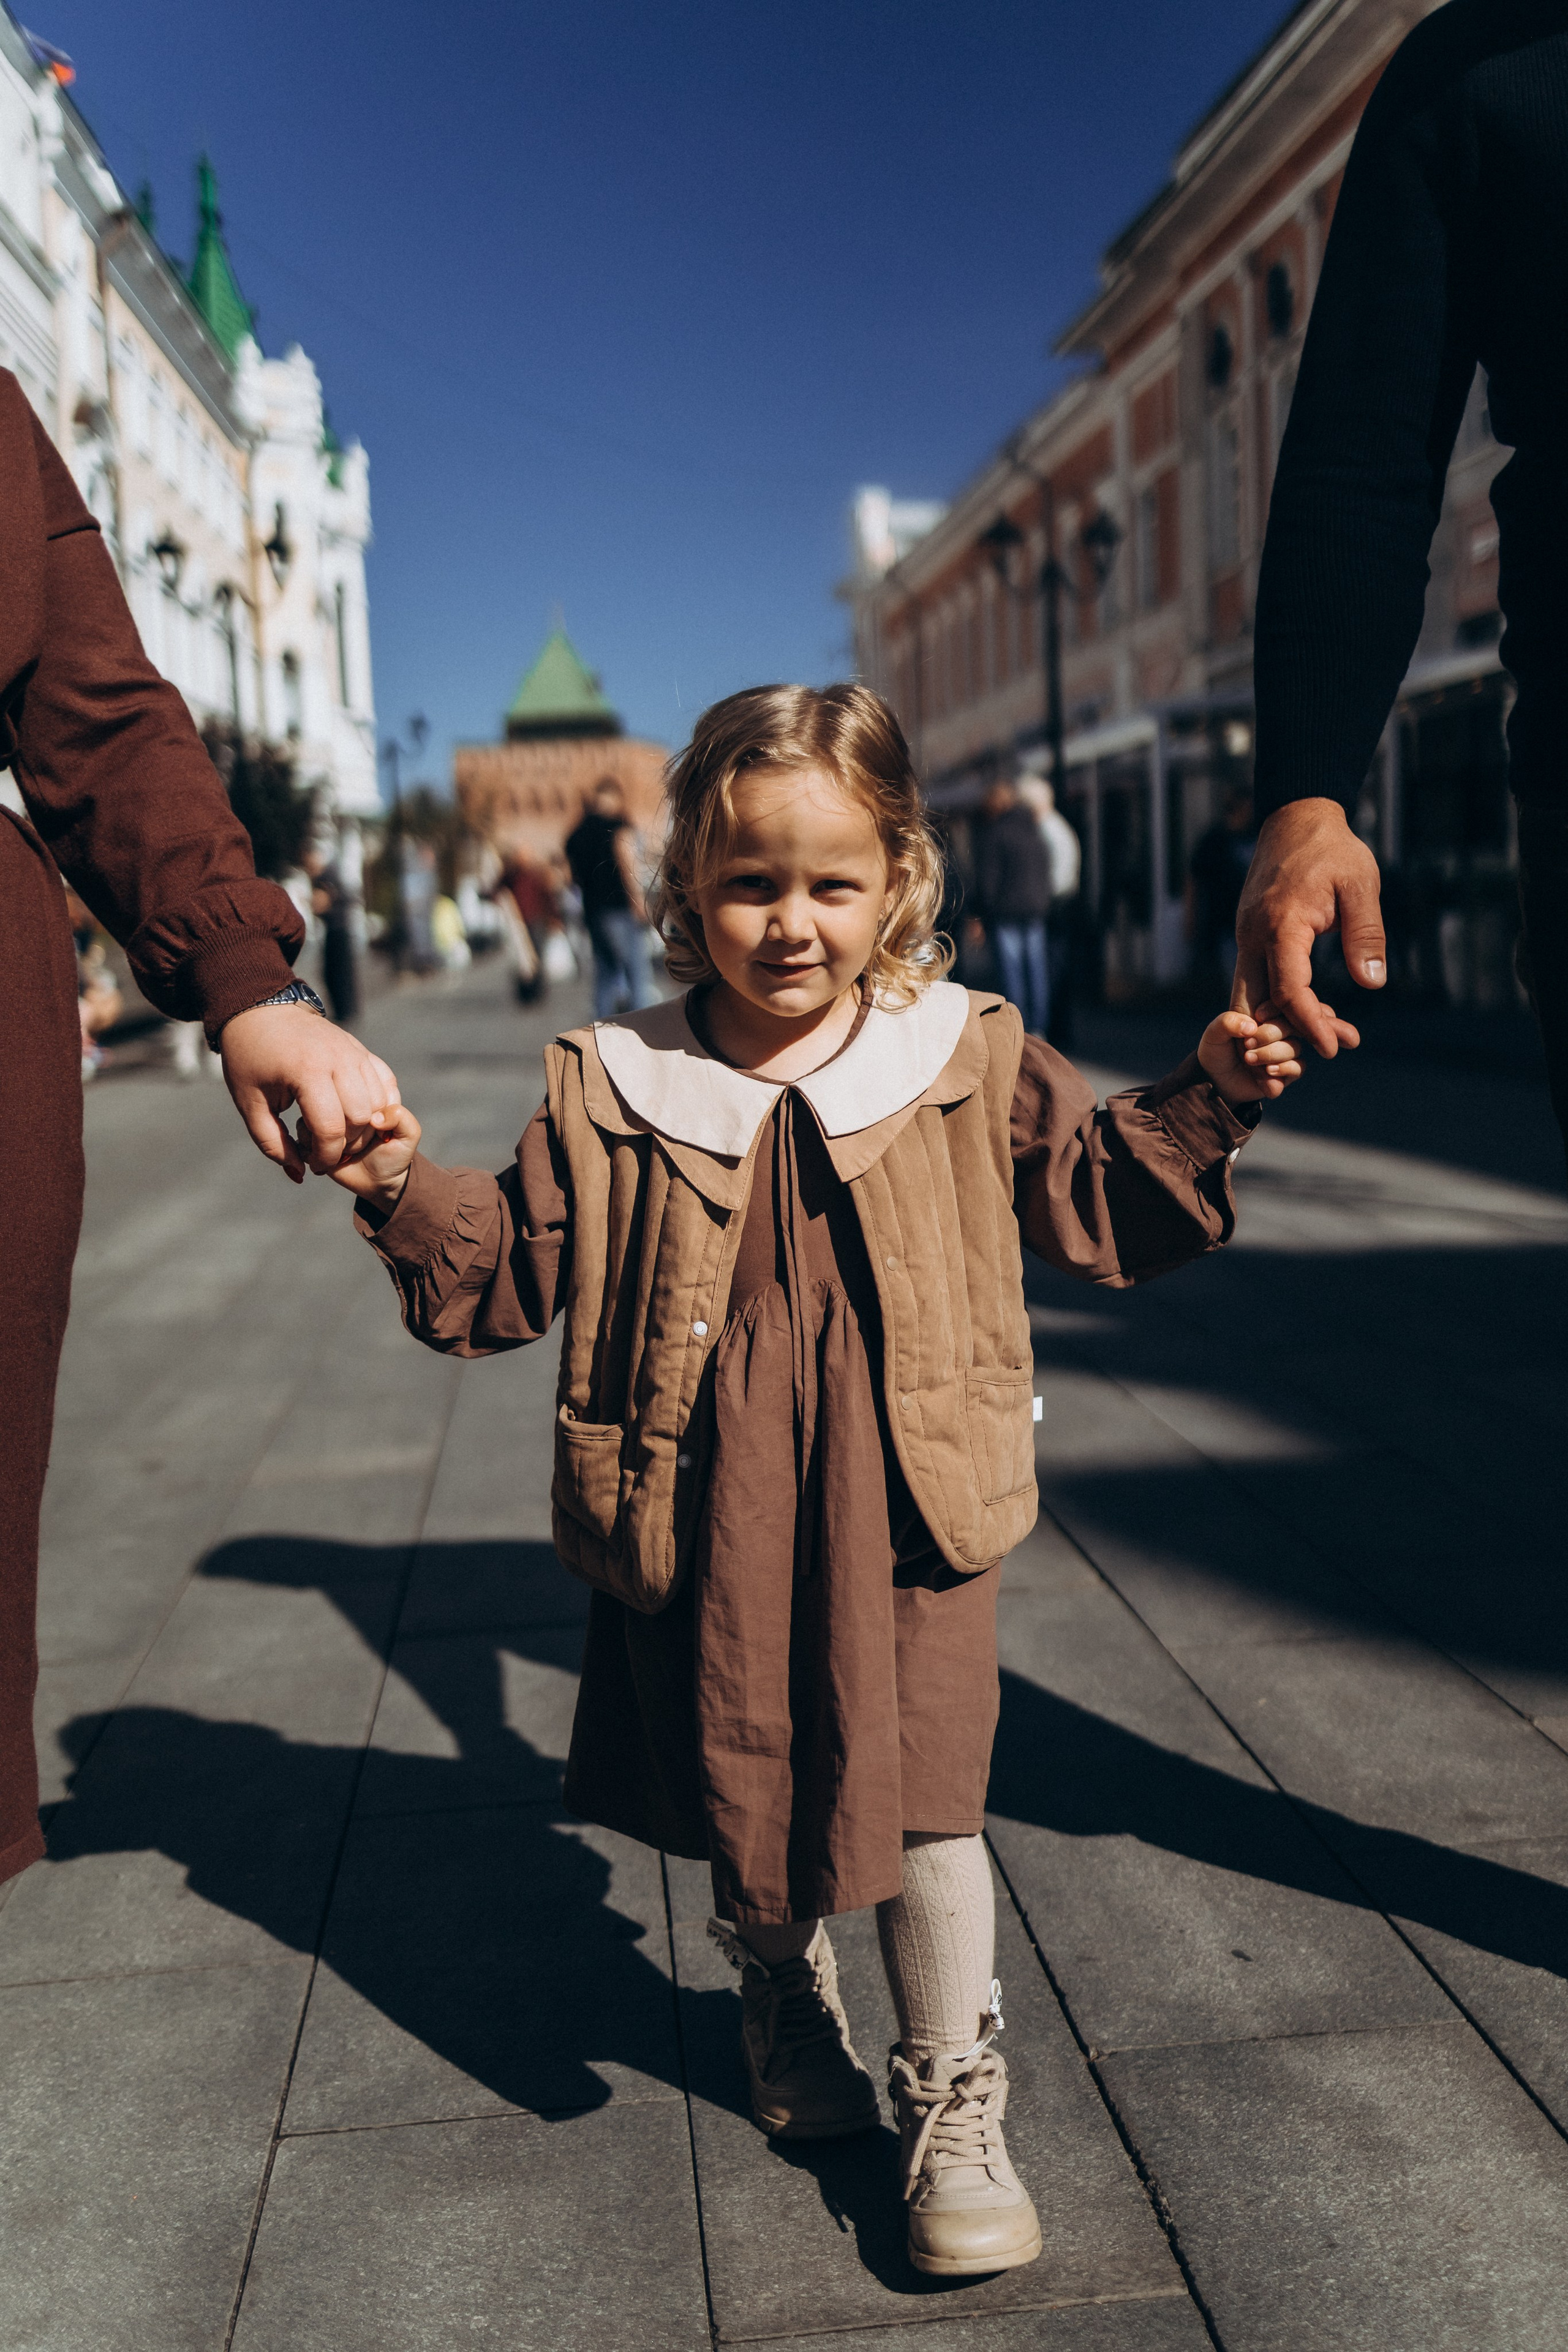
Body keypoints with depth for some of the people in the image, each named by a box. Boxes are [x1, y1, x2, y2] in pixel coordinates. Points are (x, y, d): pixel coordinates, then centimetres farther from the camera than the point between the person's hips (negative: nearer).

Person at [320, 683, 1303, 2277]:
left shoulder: (970, 1065, -1)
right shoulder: (612, 1092, -2)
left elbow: (1098, 1208, 7)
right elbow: (510, 1275, 3)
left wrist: (1203, 1105, -6)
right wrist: (404, 1190, -13)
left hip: (907, 1511, -1)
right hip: (709, 1522, 1)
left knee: (921, 1811, 1)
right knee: (741, 1795, 17)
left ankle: (954, 2109, 24)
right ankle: (782, 1989, 49)